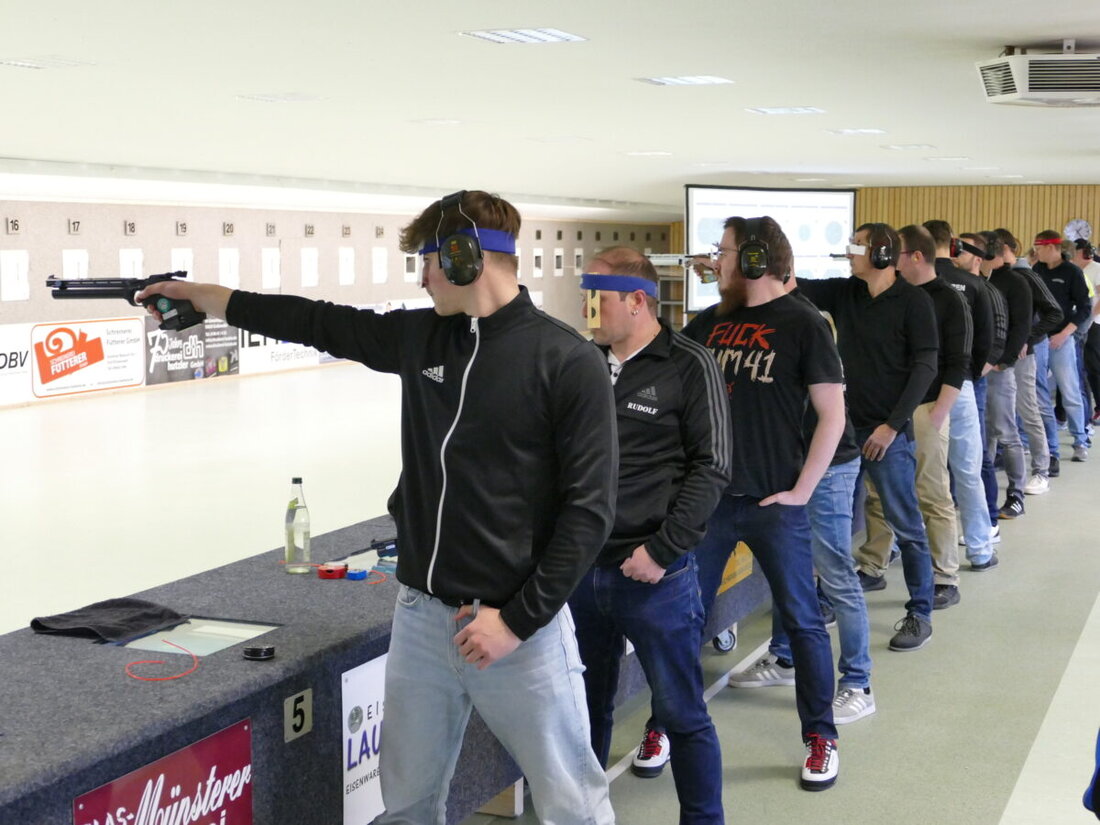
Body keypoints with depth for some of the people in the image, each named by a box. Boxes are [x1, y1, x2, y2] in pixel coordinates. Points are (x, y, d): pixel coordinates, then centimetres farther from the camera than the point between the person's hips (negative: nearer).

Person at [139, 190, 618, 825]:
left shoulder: (570, 362, -12)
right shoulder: (420, 335, 5)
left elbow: (589, 508, -13)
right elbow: (322, 324, 19)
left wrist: (518, 618, -14)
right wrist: (205, 296, 23)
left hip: (519, 628, -5)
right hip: (421, 616, 6)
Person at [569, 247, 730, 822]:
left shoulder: (689, 366, -8)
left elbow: (711, 467, -10)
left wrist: (663, 549, -14)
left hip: (655, 578, -5)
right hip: (583, 569, 5)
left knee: (682, 712, 6)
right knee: (588, 704, 17)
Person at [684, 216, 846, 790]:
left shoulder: (802, 325, -5)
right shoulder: (708, 324, 9)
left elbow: (832, 415, -7)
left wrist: (800, 491, -10)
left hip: (772, 502, -4)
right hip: (708, 495, 5)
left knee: (802, 620, 4)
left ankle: (820, 736, 18)